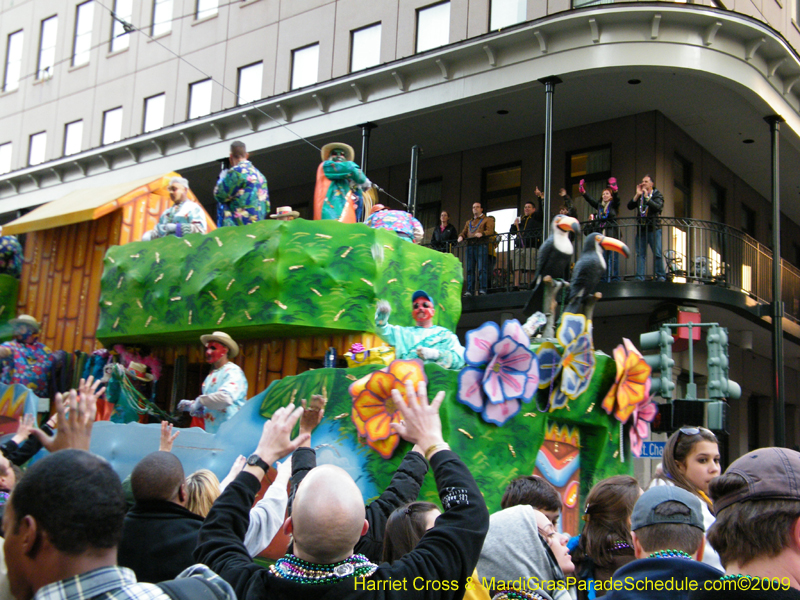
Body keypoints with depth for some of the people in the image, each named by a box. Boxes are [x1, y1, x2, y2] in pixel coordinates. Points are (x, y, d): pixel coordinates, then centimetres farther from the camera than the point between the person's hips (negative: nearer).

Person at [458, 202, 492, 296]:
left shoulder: (486, 220, 14)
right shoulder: (468, 222, 31)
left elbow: (491, 230, -1)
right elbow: (464, 232, 23)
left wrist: (482, 233, -21)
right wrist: (461, 236, -2)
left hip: (481, 245, -5)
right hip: (470, 246, 5)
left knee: (481, 269, -12)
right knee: (469, 269, -2)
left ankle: (482, 289, -14)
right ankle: (469, 290, -3)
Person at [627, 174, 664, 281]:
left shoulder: (657, 195, 4)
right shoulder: (639, 196, 16)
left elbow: (657, 207, -14)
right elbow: (630, 206, 3)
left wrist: (646, 197, -14)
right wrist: (637, 195, -5)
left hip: (653, 228, -4)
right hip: (641, 228, 4)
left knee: (657, 253, -6)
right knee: (640, 253, 1)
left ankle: (661, 276, 0)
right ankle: (639, 276, 2)